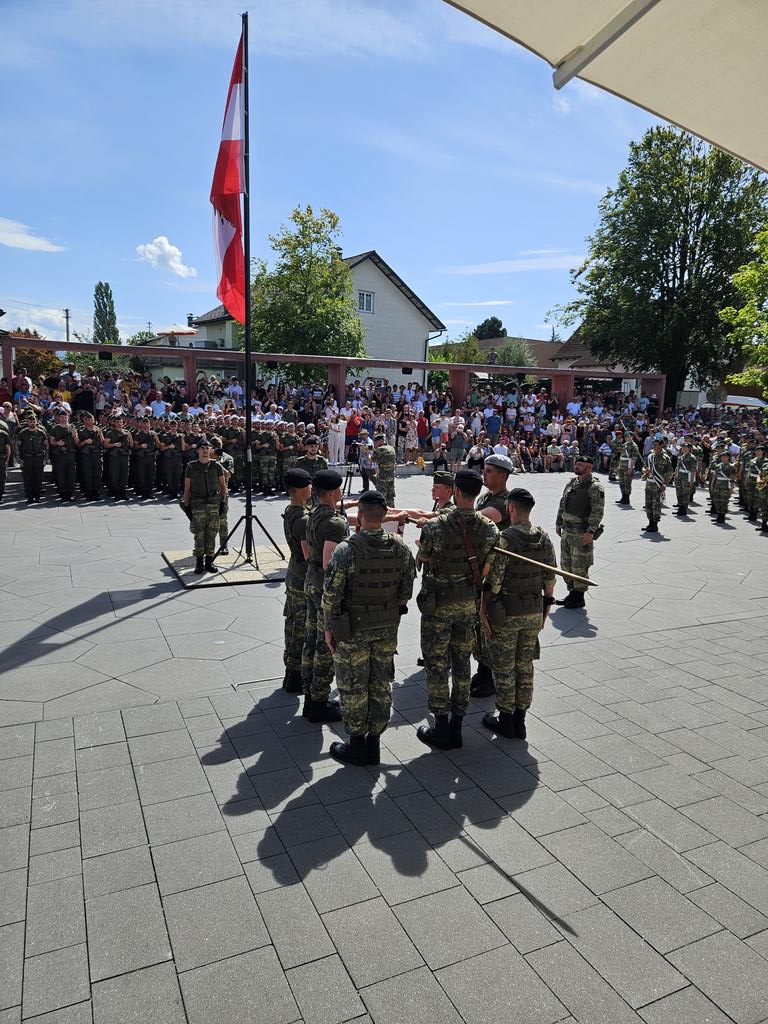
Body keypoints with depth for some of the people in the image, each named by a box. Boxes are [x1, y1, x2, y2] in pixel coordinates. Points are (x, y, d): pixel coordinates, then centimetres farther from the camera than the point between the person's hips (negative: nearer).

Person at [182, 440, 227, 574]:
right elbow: (187, 489, 4)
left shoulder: (216, 466, 5)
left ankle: (209, 562, 13)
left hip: (214, 504, 1)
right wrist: (187, 507, -1)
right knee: (199, 535, -2)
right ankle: (199, 563, 7)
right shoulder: (191, 467, 2)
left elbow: (223, 485, 11)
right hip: (197, 505, -1)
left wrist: (222, 502, 4)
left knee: (211, 534, 3)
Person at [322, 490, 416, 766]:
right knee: (381, 686, 15)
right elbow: (406, 590, 2)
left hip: (353, 629, -4)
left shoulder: (346, 550, -20)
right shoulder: (400, 547, -6)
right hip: (388, 628, 4)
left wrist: (329, 627, -2)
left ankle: (357, 746, 21)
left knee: (353, 688, 10)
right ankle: (374, 743, 26)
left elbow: (331, 595, -15)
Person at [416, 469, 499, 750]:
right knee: (462, 663, 14)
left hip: (438, 603, -4)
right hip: (469, 603, 4)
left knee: (437, 664, 8)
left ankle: (441, 729, 16)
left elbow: (423, 560, -3)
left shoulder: (435, 526, -19)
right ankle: (456, 727, 25)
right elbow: (486, 571, -1)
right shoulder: (490, 528, -7)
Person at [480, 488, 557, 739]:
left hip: (505, 615, -6)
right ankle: (519, 721, 24)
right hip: (534, 614, 6)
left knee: (504, 668, 8)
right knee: (525, 666, 15)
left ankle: (505, 720, 19)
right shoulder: (544, 538, 0)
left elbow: (492, 580, -19)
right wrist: (545, 610, 15)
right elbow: (550, 579, 5)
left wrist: (483, 612, -11)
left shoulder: (505, 539, -18)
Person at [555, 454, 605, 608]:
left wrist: (590, 532, -21)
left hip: (582, 533, -8)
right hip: (566, 530, 8)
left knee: (579, 567, 0)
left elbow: (598, 511, -17)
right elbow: (562, 504, 19)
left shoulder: (595, 486, -12)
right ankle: (572, 592, 28)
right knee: (566, 564, 14)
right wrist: (558, 523, 16)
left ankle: (579, 598, 12)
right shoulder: (571, 482, 12)